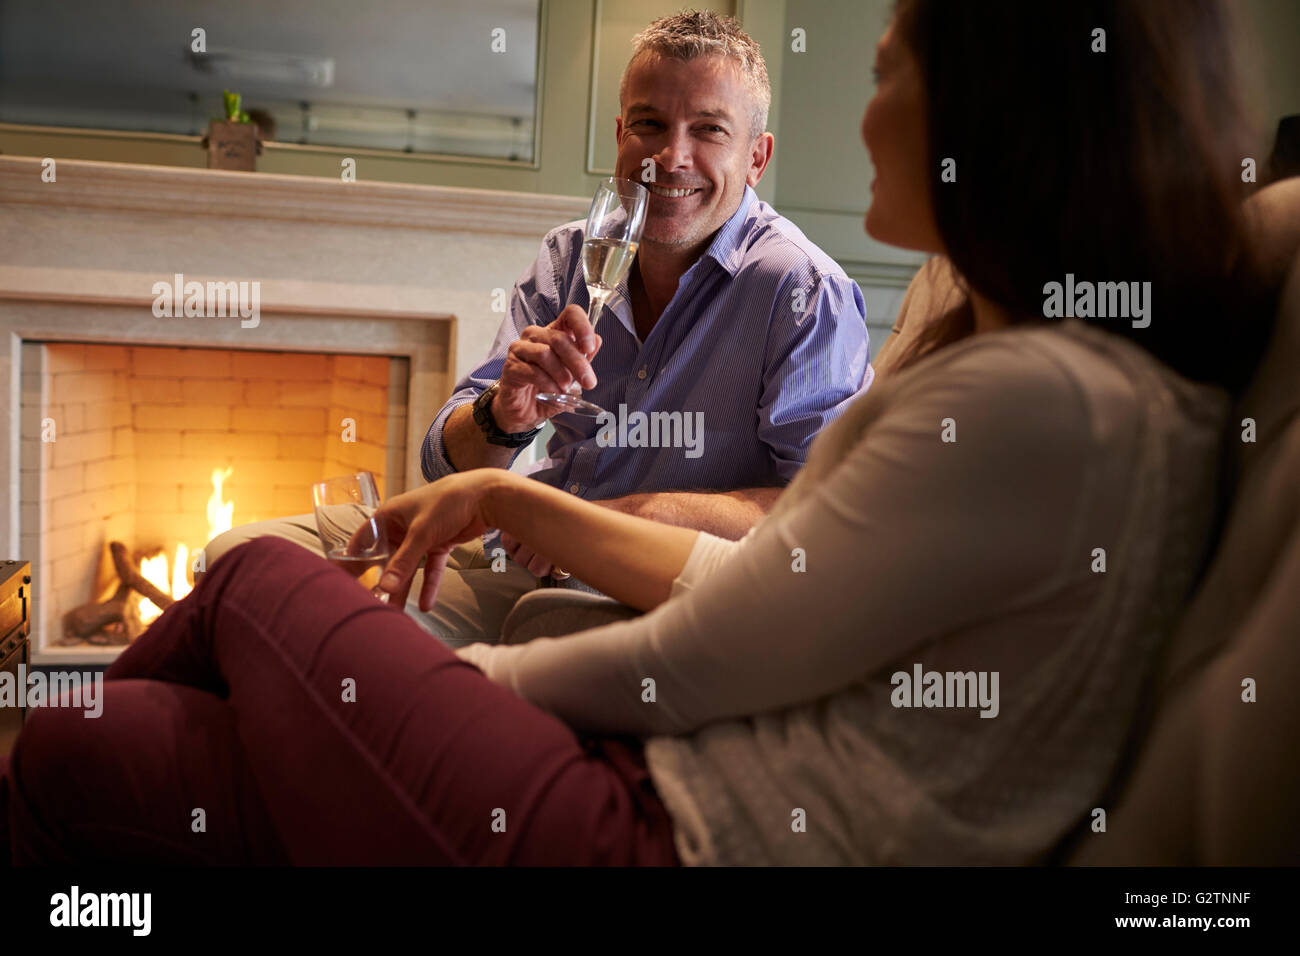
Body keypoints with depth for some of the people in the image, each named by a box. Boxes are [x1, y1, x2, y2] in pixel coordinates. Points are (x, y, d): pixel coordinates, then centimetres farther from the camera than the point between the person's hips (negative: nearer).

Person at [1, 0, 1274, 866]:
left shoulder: (1041, 403, -21)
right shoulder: (994, 355, 9)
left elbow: (688, 663, -17)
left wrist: (455, 676, 0)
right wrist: (517, 502, 7)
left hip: (688, 839, -8)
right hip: (663, 780, 8)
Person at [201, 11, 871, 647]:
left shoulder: (801, 289, -11)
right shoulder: (571, 255, 5)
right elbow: (445, 462, 3)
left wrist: (638, 514, -29)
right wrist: (502, 415, -21)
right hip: (515, 553, 5)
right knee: (240, 555, -5)